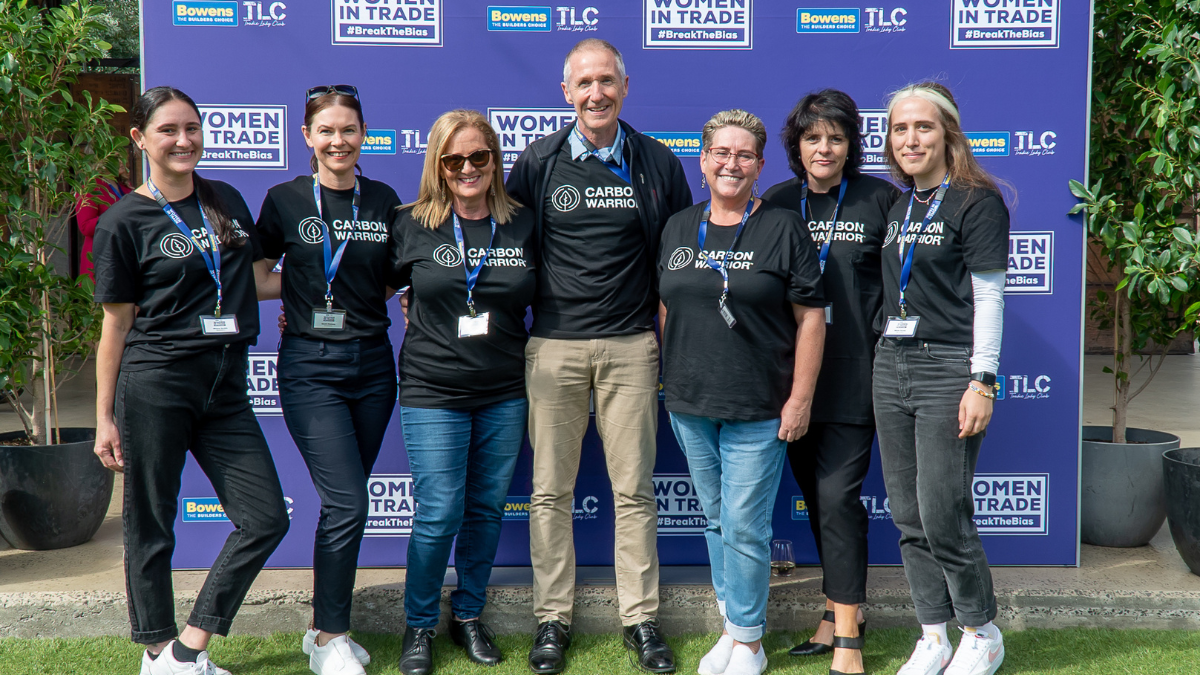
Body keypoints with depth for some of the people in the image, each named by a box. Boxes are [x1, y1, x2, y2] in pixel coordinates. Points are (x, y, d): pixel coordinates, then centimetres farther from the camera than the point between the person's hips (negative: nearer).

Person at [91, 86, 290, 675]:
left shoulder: (227, 200, 12)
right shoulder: (124, 222, -2)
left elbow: (257, 277, 24)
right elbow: (116, 323, 0)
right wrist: (105, 418, 0)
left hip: (225, 387, 5)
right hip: (154, 386, -5)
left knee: (266, 519, -1)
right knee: (150, 527, 5)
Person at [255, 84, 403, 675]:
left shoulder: (383, 200, 6)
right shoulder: (285, 200, -2)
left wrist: (349, 302, 0)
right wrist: (300, 302, 0)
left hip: (372, 362, 4)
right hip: (310, 366, -3)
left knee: (344, 503, 9)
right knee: (348, 503, -10)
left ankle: (325, 626, 23)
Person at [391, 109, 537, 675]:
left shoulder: (524, 226, 4)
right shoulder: (411, 226, -1)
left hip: (505, 394, 2)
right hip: (432, 394, -2)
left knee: (487, 510, 11)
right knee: (439, 515, -4)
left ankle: (468, 615, 30)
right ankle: (419, 625, 18)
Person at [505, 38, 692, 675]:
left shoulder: (658, 163, 5)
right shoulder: (537, 161, 5)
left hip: (631, 346, 0)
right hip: (553, 343, 0)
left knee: (634, 490, 4)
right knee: (550, 490, 4)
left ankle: (642, 619, 16)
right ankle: (552, 618, 17)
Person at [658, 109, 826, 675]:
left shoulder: (784, 228, -4)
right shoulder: (678, 228, 10)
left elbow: (810, 317, -5)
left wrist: (800, 399, -9)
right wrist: (670, 382, 14)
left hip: (757, 411, -5)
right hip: (689, 405, 5)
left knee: (744, 528, -2)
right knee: (715, 520, 14)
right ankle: (731, 626, 29)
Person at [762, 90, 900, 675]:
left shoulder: (880, 199, 0)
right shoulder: (776, 203, 8)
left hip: (855, 374, -4)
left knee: (837, 495, -9)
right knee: (815, 493, 11)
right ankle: (841, 609, 27)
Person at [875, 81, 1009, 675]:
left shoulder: (977, 202, -5)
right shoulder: (895, 204, 14)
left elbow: (988, 298, -9)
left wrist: (982, 383, -14)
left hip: (949, 367, -6)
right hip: (890, 365, 7)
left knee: (943, 515, -6)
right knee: (908, 517, 8)